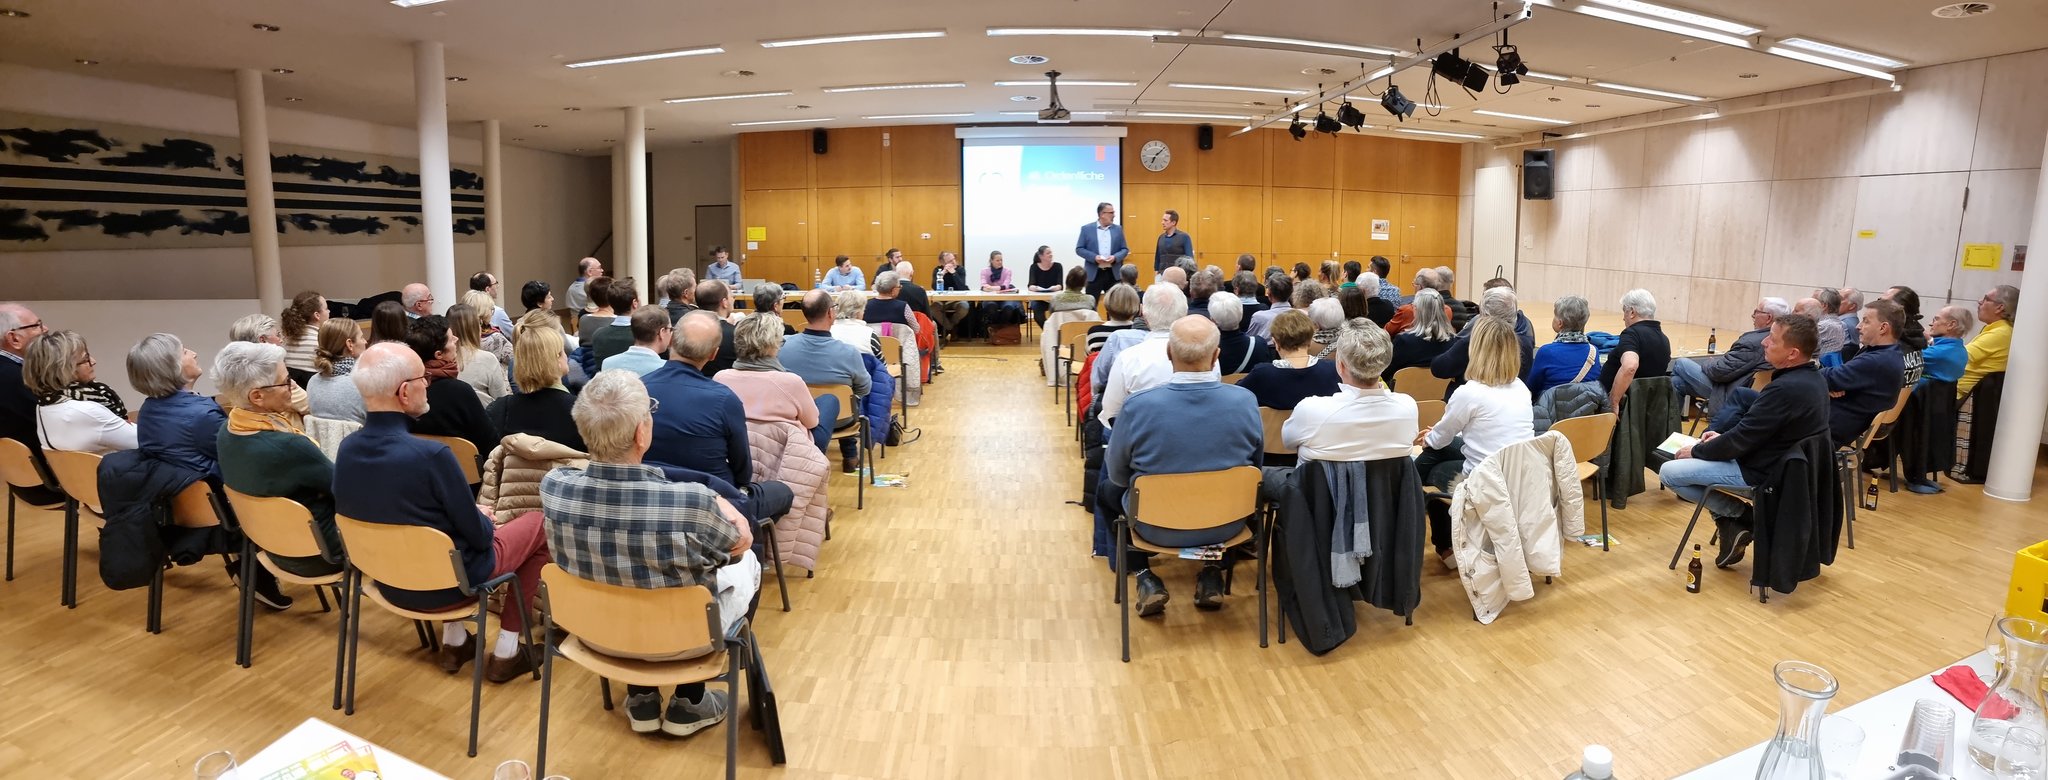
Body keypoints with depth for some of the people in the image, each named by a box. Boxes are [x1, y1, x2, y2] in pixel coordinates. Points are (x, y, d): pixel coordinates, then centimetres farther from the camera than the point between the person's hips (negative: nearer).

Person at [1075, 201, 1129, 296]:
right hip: (1094, 274, -3)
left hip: (1114, 274, 3)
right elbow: (1079, 249, -1)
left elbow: (1125, 249, 9)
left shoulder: (1118, 229, 10)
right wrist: (1094, 257, -16)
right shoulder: (1087, 229, 1)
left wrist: (1115, 257, -12)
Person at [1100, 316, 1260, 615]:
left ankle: (1145, 578, 18)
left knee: (1106, 489, 27)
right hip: (1226, 525, 2)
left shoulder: (1139, 406, -23)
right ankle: (1213, 575, 28)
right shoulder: (1245, 401, -17)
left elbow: (1117, 474, -8)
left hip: (1158, 527, -2)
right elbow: (1255, 463, 2)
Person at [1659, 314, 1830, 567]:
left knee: (1668, 472, -6)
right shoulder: (1812, 377, 2)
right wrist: (1722, 434, 7)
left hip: (1760, 474, -9)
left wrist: (1696, 451, -9)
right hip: (1784, 465, 10)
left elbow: (1740, 440, -23)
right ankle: (1739, 517, 14)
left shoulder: (1786, 389, -29)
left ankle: (1730, 520, 0)